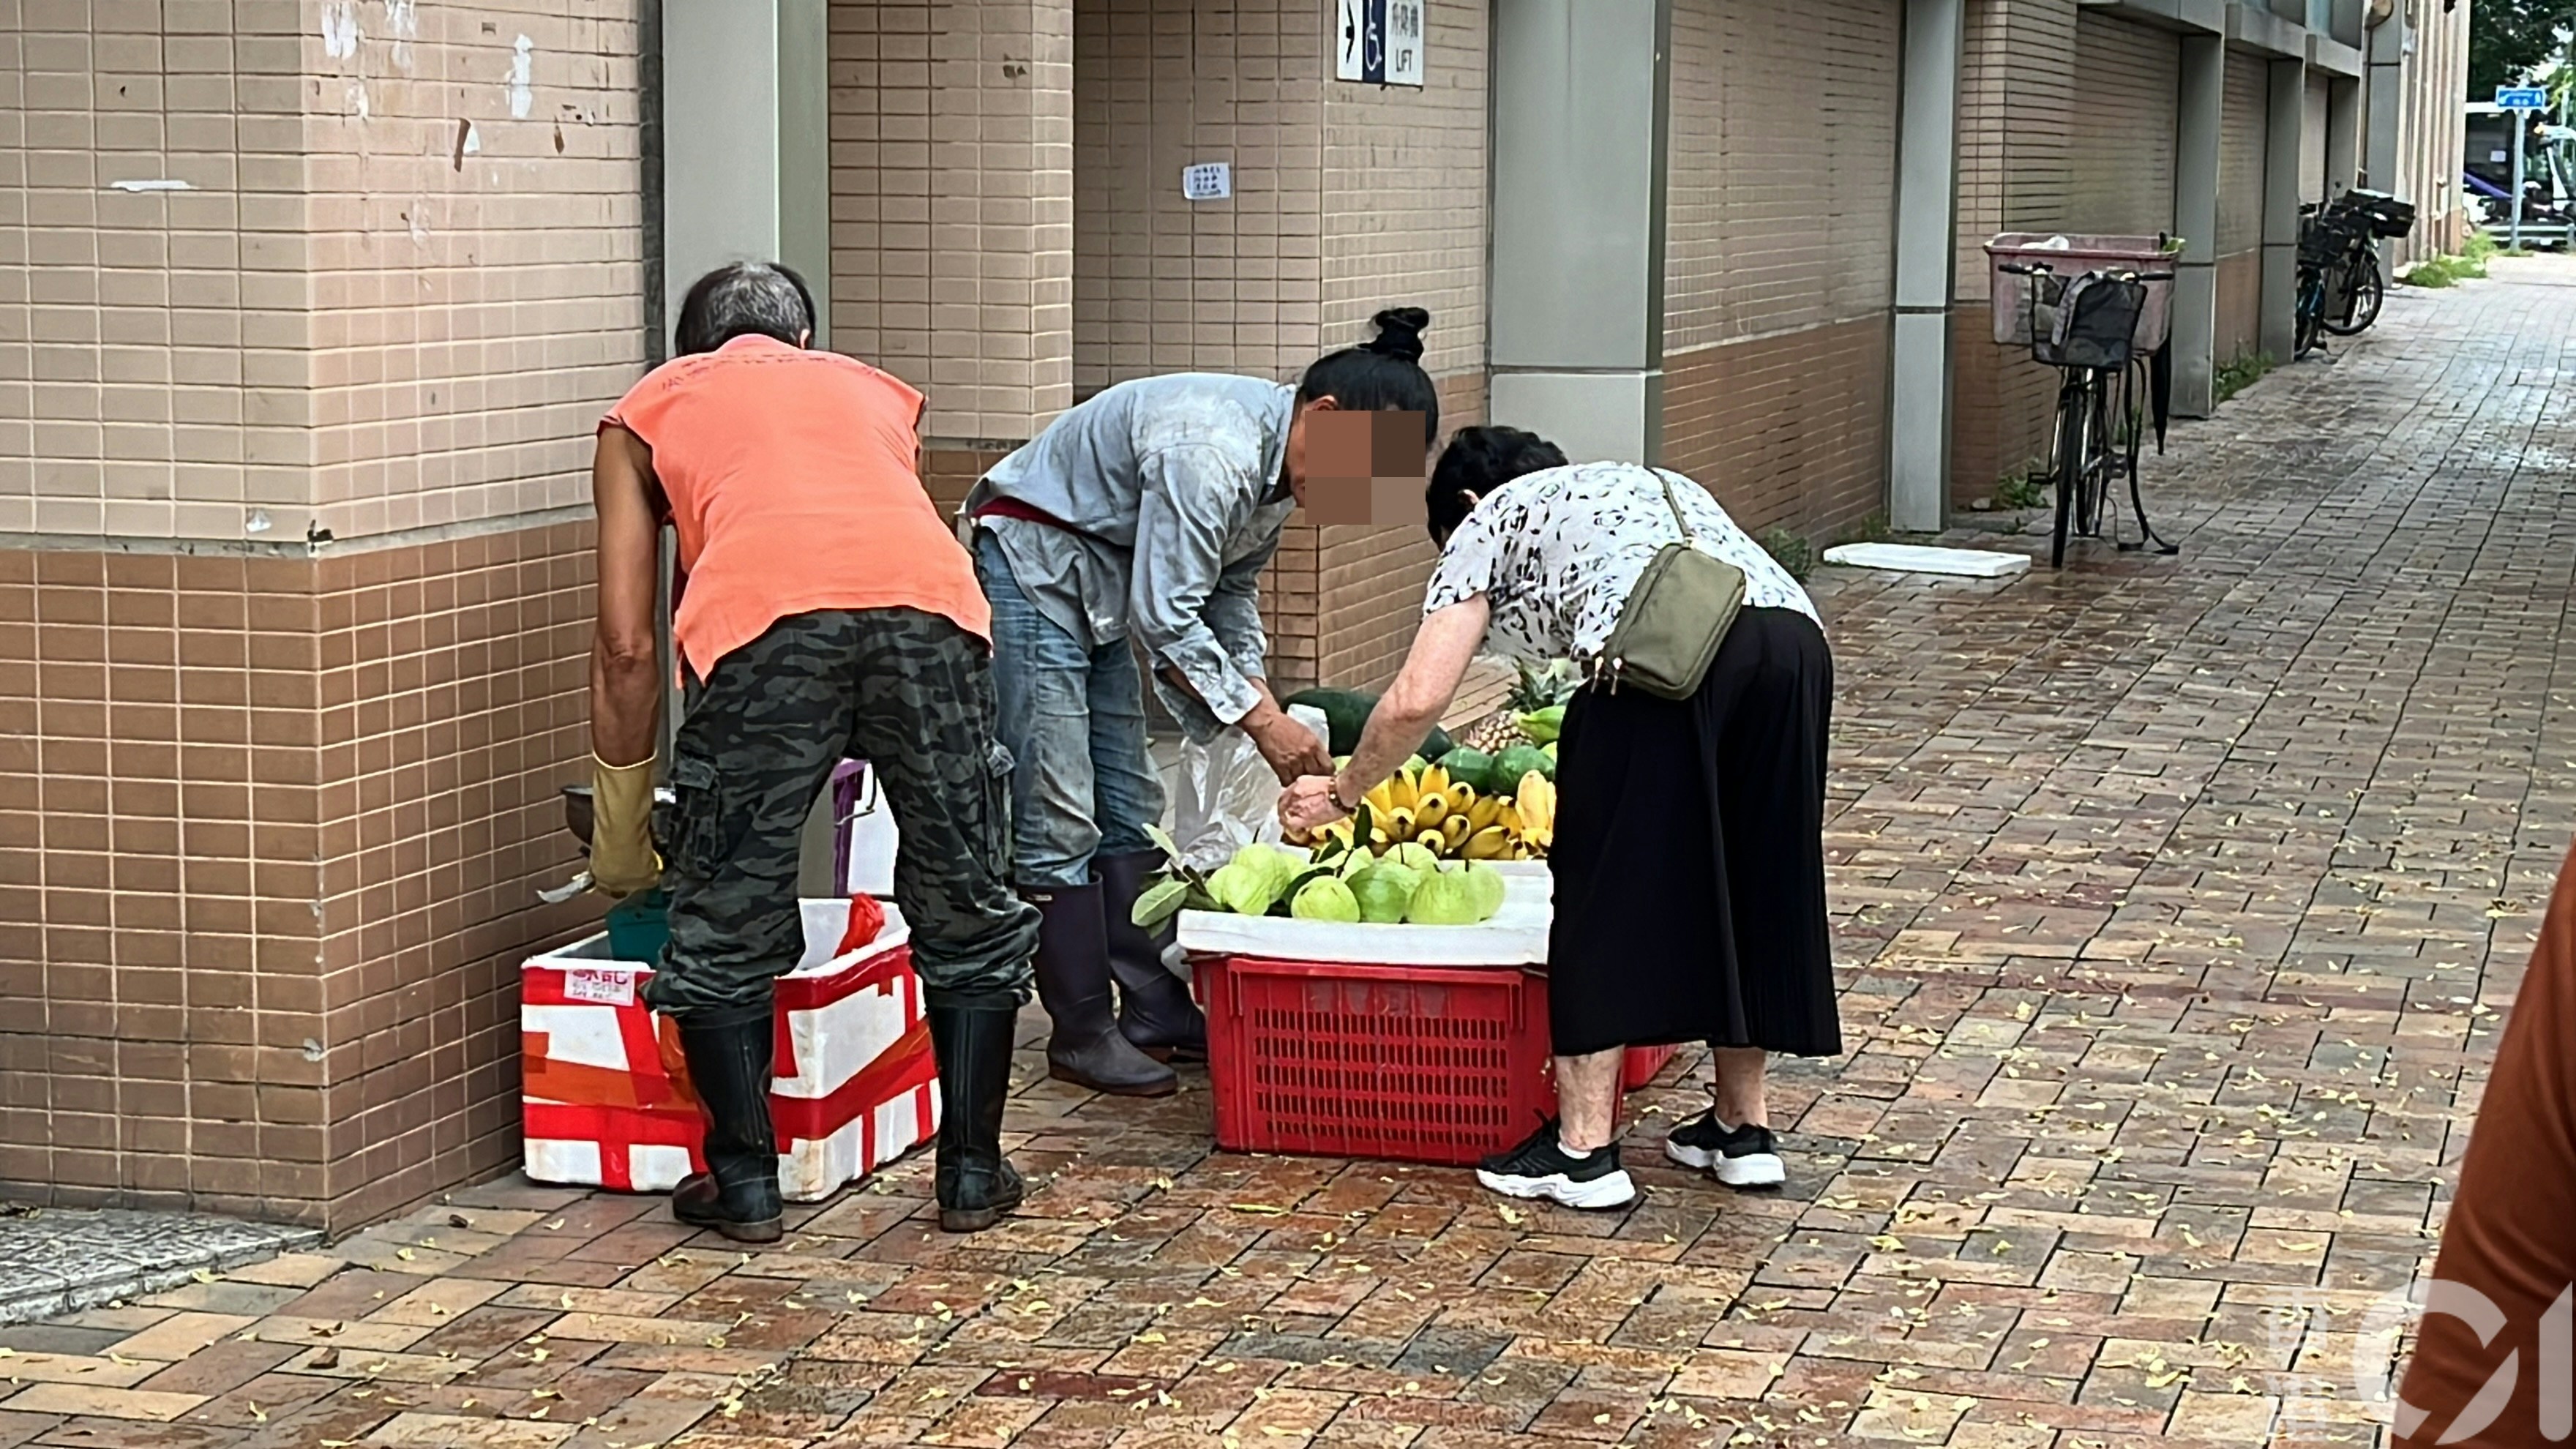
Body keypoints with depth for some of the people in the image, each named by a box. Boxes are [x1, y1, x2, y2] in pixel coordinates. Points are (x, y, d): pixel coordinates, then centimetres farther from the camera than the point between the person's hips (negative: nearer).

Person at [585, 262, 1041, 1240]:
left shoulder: (649, 409, 30)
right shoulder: (871, 390, 38)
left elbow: (626, 645, 24)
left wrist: (621, 843, 31)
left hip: (764, 618, -2)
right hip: (930, 602, 3)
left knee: (726, 922, 15)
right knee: (967, 907, 19)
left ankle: (745, 1182, 20)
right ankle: (973, 1175, 24)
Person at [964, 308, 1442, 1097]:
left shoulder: (1281, 461, 0)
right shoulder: (1213, 450, -30)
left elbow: (1231, 593, 11)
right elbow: (1164, 617, -27)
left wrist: (1268, 708, -1)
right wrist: (1261, 719, -21)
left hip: (1102, 583, 10)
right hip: (1029, 563, -10)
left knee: (1129, 808, 11)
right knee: (1058, 818, -9)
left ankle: (1156, 1009, 17)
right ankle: (1081, 1032, -4)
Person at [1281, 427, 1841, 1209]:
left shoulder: (1486, 524, 23)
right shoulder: (1651, 482, 40)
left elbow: (1417, 700, 13)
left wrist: (1341, 793, 29)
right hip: (1794, 639, 6)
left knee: (1607, 886, 6)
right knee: (1751, 878, 19)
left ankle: (1583, 1147, 9)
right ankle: (1742, 1125, 28)